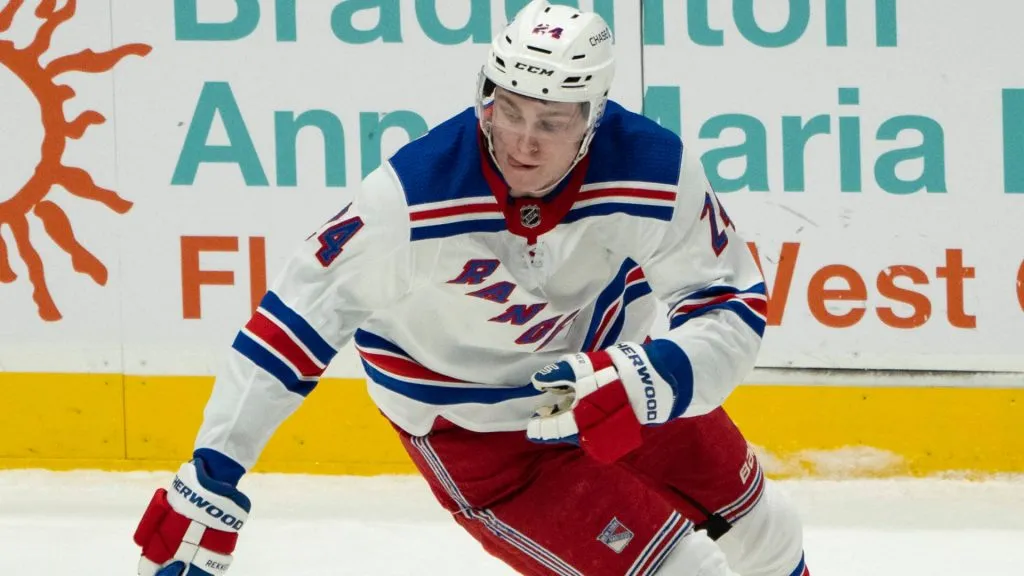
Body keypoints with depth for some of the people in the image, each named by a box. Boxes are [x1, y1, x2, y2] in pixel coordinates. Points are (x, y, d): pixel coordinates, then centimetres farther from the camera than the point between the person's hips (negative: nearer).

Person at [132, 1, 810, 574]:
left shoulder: (657, 171, -27)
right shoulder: (413, 198, -33)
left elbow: (735, 307, -20)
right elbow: (296, 321, -26)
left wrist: (649, 382, -40)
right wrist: (209, 483, -27)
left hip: (602, 365, 5)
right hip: (470, 430, -4)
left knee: (750, 519, 24)